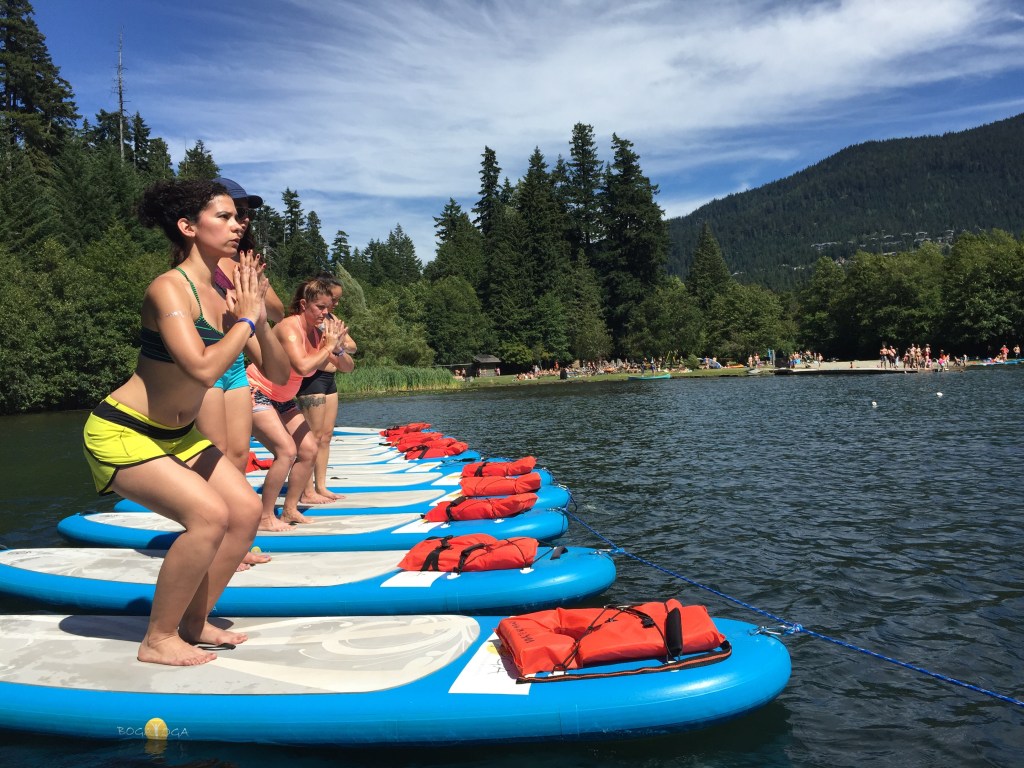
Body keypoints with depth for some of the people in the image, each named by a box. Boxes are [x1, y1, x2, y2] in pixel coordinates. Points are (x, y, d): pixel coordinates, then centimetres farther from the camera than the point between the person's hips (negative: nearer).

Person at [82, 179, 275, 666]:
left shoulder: (219, 290, 1)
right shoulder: (169, 289, -22)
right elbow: (203, 369, -35)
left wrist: (257, 309, -10)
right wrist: (245, 319, -21)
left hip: (178, 433, 9)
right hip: (123, 432, -8)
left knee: (246, 509, 1)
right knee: (209, 513, -22)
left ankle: (193, 622, 17)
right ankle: (158, 640, -4)